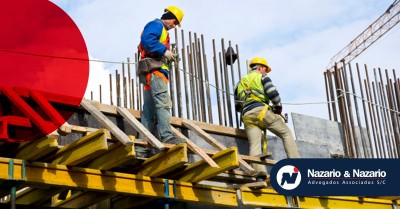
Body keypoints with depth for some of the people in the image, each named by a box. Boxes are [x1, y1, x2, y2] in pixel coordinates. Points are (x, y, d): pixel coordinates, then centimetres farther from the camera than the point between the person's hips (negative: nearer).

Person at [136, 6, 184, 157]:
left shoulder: (161, 29, 31)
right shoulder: (156, 25, 0)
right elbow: (147, 39, -19)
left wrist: (167, 56, 11)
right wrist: (164, 51, -17)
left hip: (151, 74, 10)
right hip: (154, 71, -10)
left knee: (149, 110, 6)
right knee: (163, 103, -20)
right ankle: (168, 139, -31)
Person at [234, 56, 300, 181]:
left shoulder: (240, 83, 30)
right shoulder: (262, 77, 12)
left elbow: (237, 106, 29)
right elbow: (273, 93, -3)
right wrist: (278, 107, 11)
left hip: (247, 116, 4)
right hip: (261, 111, -4)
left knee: (254, 144, -10)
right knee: (286, 133, 6)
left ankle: (259, 173, -31)